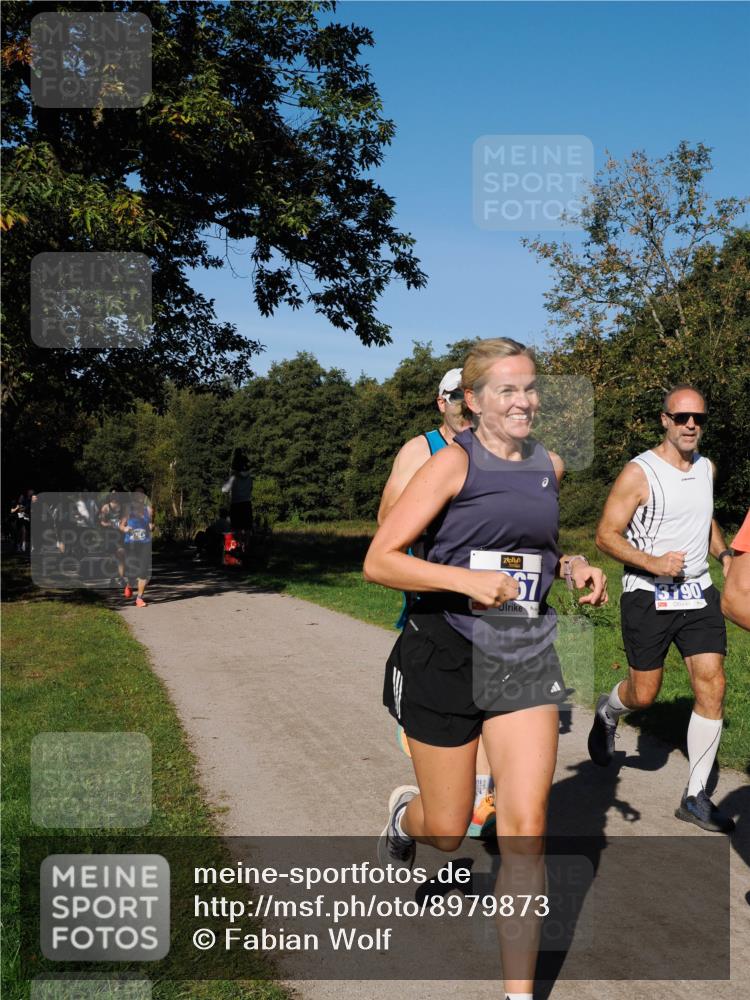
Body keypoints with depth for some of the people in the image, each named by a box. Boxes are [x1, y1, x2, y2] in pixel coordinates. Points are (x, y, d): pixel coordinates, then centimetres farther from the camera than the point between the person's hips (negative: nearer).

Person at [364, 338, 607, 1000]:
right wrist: (466, 579, -28)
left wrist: (574, 569, 6)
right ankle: (405, 814, 47)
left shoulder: (549, 466, 8)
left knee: (526, 826, -2)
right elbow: (379, 561, -16)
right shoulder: (453, 463, -11)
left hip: (526, 655, 4)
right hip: (446, 654, -4)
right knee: (447, 831, 9)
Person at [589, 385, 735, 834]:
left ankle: (696, 797, 5)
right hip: (648, 597, -5)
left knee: (713, 687, -5)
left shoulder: (707, 468, 8)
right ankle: (607, 713, 43)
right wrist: (655, 564, -23)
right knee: (644, 695, 5)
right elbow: (606, 535, -12)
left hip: (699, 593, 5)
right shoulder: (639, 473, -12)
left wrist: (724, 553, 9)